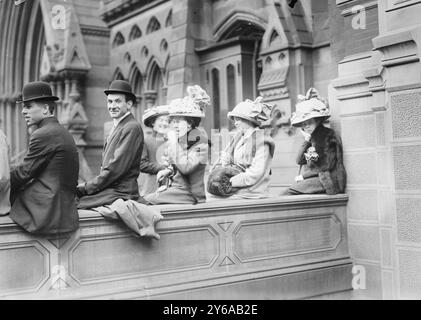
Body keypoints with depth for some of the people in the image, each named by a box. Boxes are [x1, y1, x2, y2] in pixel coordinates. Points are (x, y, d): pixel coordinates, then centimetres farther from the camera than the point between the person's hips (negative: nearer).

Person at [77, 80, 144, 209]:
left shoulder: (132, 128, -12)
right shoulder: (117, 126, 19)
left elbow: (116, 168, -18)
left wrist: (86, 187, -12)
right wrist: (86, 186, 4)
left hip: (120, 193, -9)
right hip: (108, 189, 9)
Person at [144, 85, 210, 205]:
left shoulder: (200, 141, -9)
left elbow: (185, 168, -20)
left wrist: (174, 142, -13)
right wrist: (167, 171, 6)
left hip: (189, 194, -7)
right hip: (172, 189, 7)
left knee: (146, 202, -22)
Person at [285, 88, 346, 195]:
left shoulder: (328, 135, -6)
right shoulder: (311, 138, 16)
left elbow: (327, 166, -11)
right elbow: (299, 161, 10)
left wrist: (304, 175, -9)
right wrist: (306, 141, -1)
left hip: (326, 181, -7)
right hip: (311, 178, 7)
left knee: (291, 191, -22)